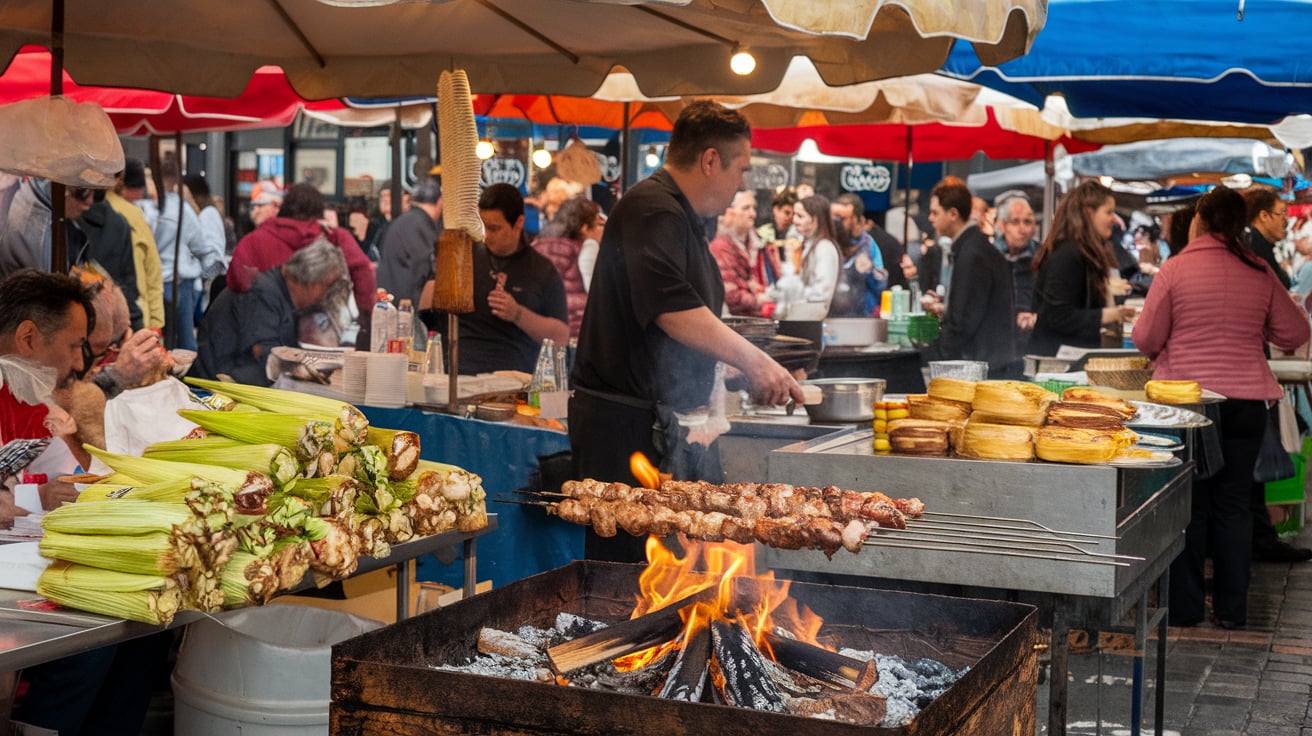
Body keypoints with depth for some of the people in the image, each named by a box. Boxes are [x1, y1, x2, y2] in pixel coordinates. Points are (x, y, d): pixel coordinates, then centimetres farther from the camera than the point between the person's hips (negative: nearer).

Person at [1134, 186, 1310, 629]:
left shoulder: (1175, 269, -9)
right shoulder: (1260, 273, 0)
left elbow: (1146, 338, -6)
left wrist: (1164, 349, 16)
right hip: (1247, 400, 2)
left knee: (1190, 505, 7)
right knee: (1234, 504, 11)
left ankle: (1184, 607, 12)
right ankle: (1231, 609, 15)